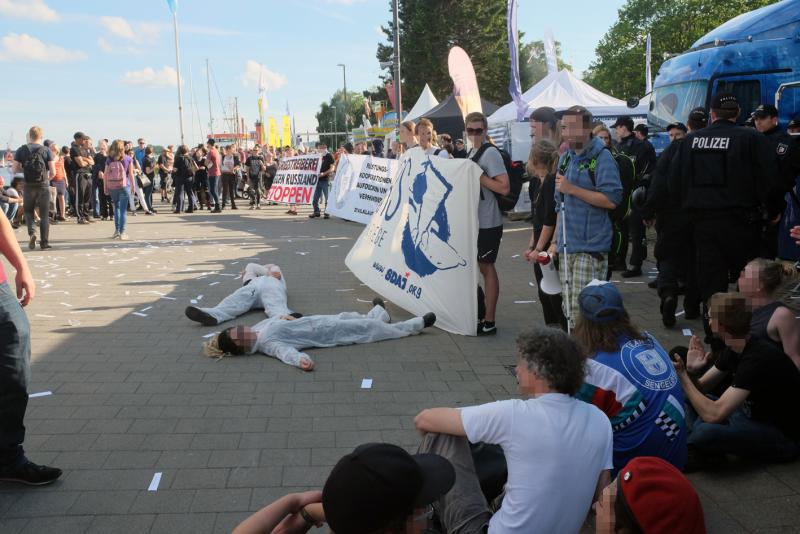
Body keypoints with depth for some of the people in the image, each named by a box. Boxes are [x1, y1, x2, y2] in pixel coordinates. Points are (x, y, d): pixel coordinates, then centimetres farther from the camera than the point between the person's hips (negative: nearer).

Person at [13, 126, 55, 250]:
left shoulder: (21, 150, 1)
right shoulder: (46, 150, -3)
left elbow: (15, 170, -2)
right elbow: (53, 172, -6)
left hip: (28, 186, 1)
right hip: (43, 185, -1)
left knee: (29, 211, 16)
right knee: (44, 214, 6)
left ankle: (32, 232, -9)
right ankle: (44, 242, 6)